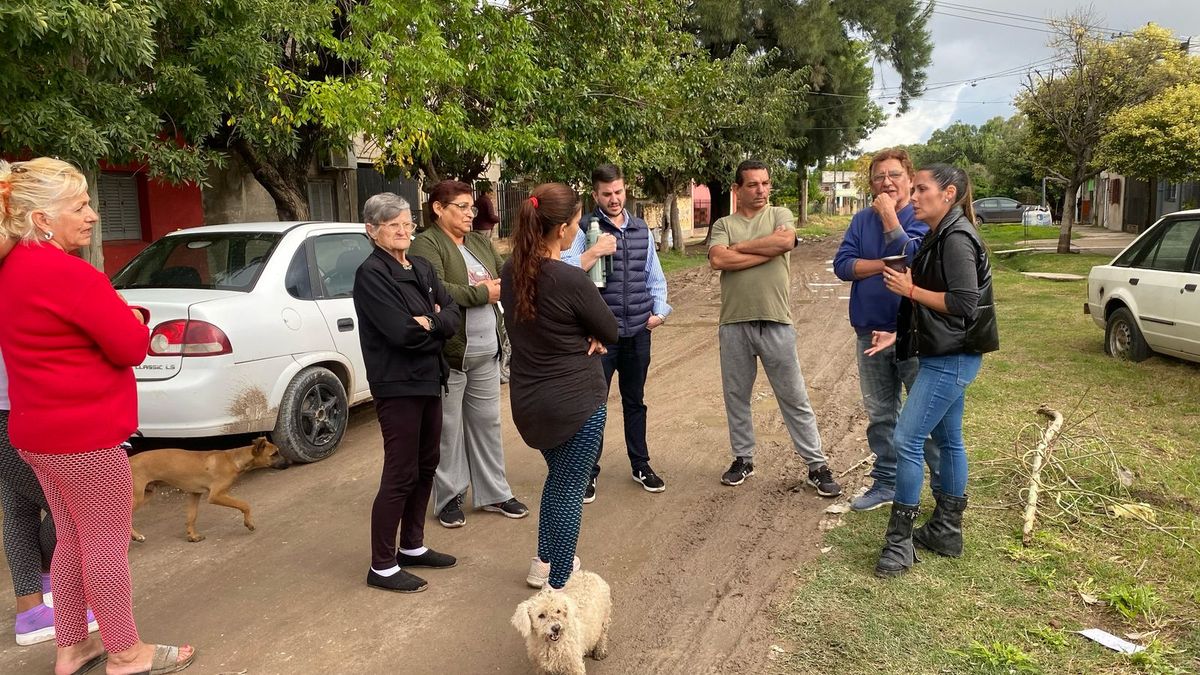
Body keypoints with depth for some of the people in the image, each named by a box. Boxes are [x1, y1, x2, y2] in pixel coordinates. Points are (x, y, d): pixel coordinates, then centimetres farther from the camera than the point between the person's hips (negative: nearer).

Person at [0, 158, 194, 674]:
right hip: (82, 433, -10)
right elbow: (133, 346, -19)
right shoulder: (65, 272, -21)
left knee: (73, 540, 19)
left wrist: (112, 316, 4)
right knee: (107, 544, 3)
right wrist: (128, 316, 1)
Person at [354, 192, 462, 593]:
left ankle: (412, 546, 31)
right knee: (401, 475, -3)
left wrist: (429, 324, -16)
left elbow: (453, 315, 4)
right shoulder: (371, 274, -13)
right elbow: (402, 332, -22)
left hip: (428, 380, 8)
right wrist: (437, 325, -6)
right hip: (397, 385, -8)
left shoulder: (421, 268, 11)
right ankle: (382, 567, 9)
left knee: (425, 466, 16)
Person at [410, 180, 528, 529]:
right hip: (448, 353, -7)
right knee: (449, 429, 5)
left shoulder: (481, 242, 14)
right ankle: (449, 497, 20)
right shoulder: (426, 244, -10)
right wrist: (482, 293, -15)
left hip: (487, 353, 7)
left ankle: (493, 492, 27)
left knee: (487, 423, 15)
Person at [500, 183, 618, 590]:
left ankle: (543, 564, 37)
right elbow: (611, 333, -10)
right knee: (570, 490, 6)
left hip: (528, 401, 8)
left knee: (558, 477, 26)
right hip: (576, 402, -7)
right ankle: (557, 585, 16)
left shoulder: (511, 272, -1)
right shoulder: (572, 281, -23)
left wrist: (584, 337, -2)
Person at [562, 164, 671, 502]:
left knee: (635, 400, 17)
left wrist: (660, 311, 4)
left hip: (638, 331, 4)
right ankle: (589, 471, 17)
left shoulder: (641, 229, 9)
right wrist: (595, 252, -26)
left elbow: (655, 277, 15)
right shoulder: (586, 230, -6)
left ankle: (640, 464, 31)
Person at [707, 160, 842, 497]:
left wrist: (739, 246, -8)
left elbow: (786, 241, -17)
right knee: (736, 397, 13)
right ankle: (743, 458, 29)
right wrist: (768, 249, -12)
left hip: (776, 323, -1)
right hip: (734, 324, 2)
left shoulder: (780, 214, 6)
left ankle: (817, 465, 15)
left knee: (795, 398, 5)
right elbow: (717, 260, -13)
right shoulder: (723, 225, 6)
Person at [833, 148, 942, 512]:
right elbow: (842, 264, -3)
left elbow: (910, 257, -23)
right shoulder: (862, 220, 7)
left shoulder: (923, 218, -6)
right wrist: (886, 265, -14)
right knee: (880, 415, 14)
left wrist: (889, 214, -15)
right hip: (871, 333, 5)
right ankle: (886, 482, 28)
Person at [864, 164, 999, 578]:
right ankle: (946, 531, 26)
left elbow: (963, 304, -23)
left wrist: (910, 289, -15)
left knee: (907, 440, -10)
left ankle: (899, 541, -2)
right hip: (943, 356, 10)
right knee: (947, 441, 15)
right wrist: (898, 334, 11)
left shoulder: (956, 239, -16)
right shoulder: (939, 237, 14)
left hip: (951, 359, -10)